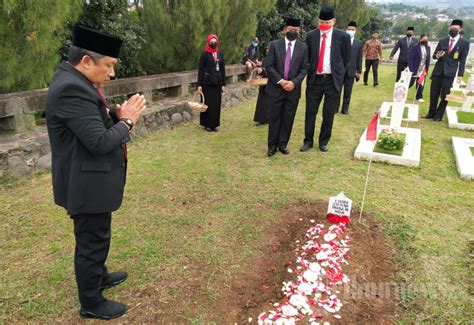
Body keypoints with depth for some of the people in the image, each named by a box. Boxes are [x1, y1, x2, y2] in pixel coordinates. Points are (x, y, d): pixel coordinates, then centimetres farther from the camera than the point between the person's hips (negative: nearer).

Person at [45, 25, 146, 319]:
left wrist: (116, 114, -5)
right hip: (87, 184, -10)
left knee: (94, 238, 27)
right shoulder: (71, 89, -26)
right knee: (92, 242, 7)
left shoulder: (74, 81, 6)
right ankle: (92, 303, 27)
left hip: (90, 180, 10)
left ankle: (99, 276, 48)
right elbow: (100, 141, -28)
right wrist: (127, 121, -14)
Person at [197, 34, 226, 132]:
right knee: (208, 103, 0)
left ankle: (214, 124, 16)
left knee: (216, 104, 5)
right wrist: (199, 84, -11)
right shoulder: (205, 54, -4)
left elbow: (223, 69, 10)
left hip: (217, 82, 4)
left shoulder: (220, 54, 8)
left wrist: (223, 84, 6)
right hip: (207, 83, -4)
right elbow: (201, 70, -6)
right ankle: (207, 124, 10)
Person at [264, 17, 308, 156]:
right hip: (276, 88, -1)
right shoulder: (274, 45, 0)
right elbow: (268, 66, -5)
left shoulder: (303, 47, 5)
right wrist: (280, 81, -14)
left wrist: (294, 82, -14)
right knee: (274, 118, 3)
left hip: (293, 89, 1)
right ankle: (272, 145, 12)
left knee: (288, 119, 6)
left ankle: (283, 144, 17)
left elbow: (304, 68, 1)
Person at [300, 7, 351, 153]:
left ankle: (323, 142, 21)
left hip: (333, 80, -1)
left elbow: (346, 59, 6)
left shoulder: (343, 36, -3)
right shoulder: (311, 36, 2)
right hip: (314, 79, 2)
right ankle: (308, 140, 19)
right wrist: (310, 73, 9)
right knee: (310, 112, 5)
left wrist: (339, 76, 7)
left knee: (328, 114, 6)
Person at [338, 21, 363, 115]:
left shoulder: (359, 43, 8)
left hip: (351, 71, 2)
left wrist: (359, 71, 4)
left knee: (348, 92, 6)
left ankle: (345, 109, 14)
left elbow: (359, 58, 7)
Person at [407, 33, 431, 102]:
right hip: (414, 69, -5)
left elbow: (428, 59, 10)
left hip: (423, 70, 5)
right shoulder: (415, 47, -10)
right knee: (410, 82, 4)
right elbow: (410, 58, -12)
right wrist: (411, 69, -17)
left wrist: (427, 69, 3)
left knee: (421, 84, 4)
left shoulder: (428, 48, 7)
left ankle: (419, 97, 13)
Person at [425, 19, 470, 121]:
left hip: (449, 73, -3)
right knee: (433, 94, 6)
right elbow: (434, 55, 12)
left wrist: (460, 75, -8)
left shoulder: (464, 43, 2)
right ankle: (431, 113, 17)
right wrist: (437, 55, -13)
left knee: (444, 96, -1)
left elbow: (462, 60, -1)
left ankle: (439, 115, 7)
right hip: (438, 71, 3)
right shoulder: (442, 41, 9)